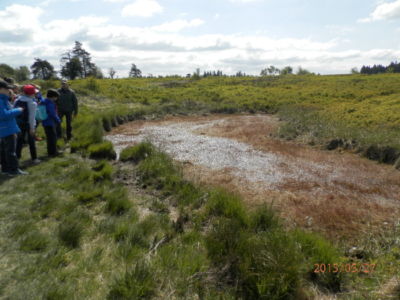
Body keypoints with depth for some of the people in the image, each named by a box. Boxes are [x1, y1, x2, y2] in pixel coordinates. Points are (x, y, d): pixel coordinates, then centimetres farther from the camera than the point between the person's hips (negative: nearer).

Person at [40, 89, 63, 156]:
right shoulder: (50, 103, -18)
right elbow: (53, 114, -22)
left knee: (49, 137, 17)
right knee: (52, 137, -1)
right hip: (50, 123, -10)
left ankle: (50, 151, 26)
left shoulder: (43, 102, 12)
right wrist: (58, 121, -10)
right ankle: (53, 151, 5)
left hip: (45, 122, 10)